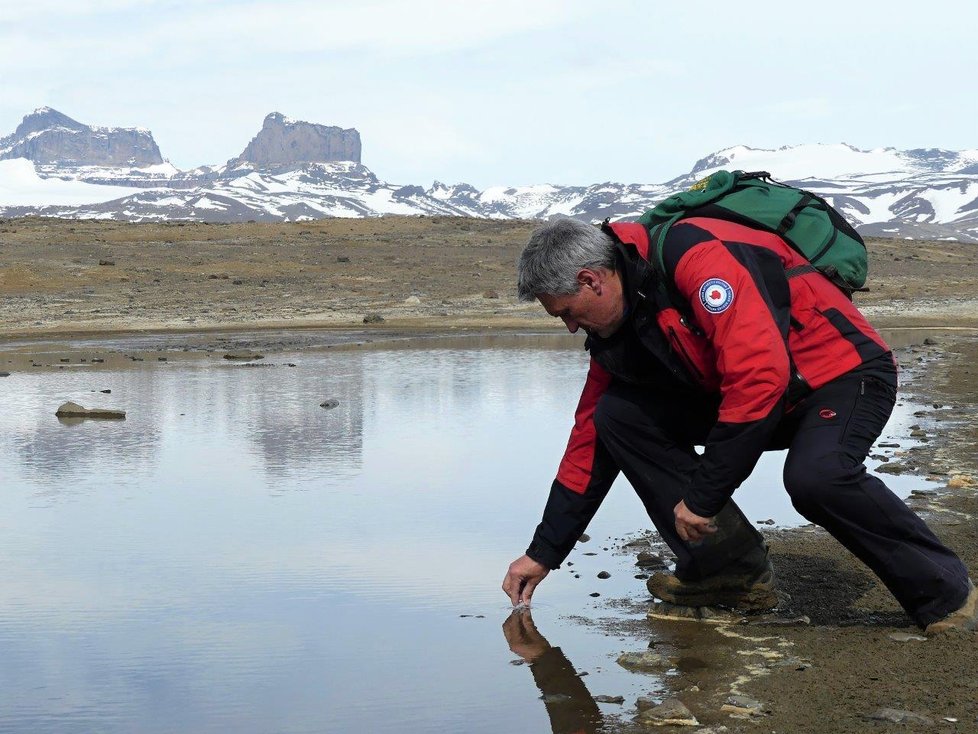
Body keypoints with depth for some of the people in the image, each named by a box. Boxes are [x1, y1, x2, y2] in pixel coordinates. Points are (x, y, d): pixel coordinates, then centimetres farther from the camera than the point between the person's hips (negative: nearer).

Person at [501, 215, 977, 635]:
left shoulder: (694, 254, -26)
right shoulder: (614, 330, 2)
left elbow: (762, 374, -35)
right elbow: (590, 438, 10)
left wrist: (702, 497, -29)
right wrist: (544, 553, 10)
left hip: (842, 374, -8)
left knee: (815, 475, -37)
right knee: (618, 416, -5)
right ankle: (731, 570, -1)